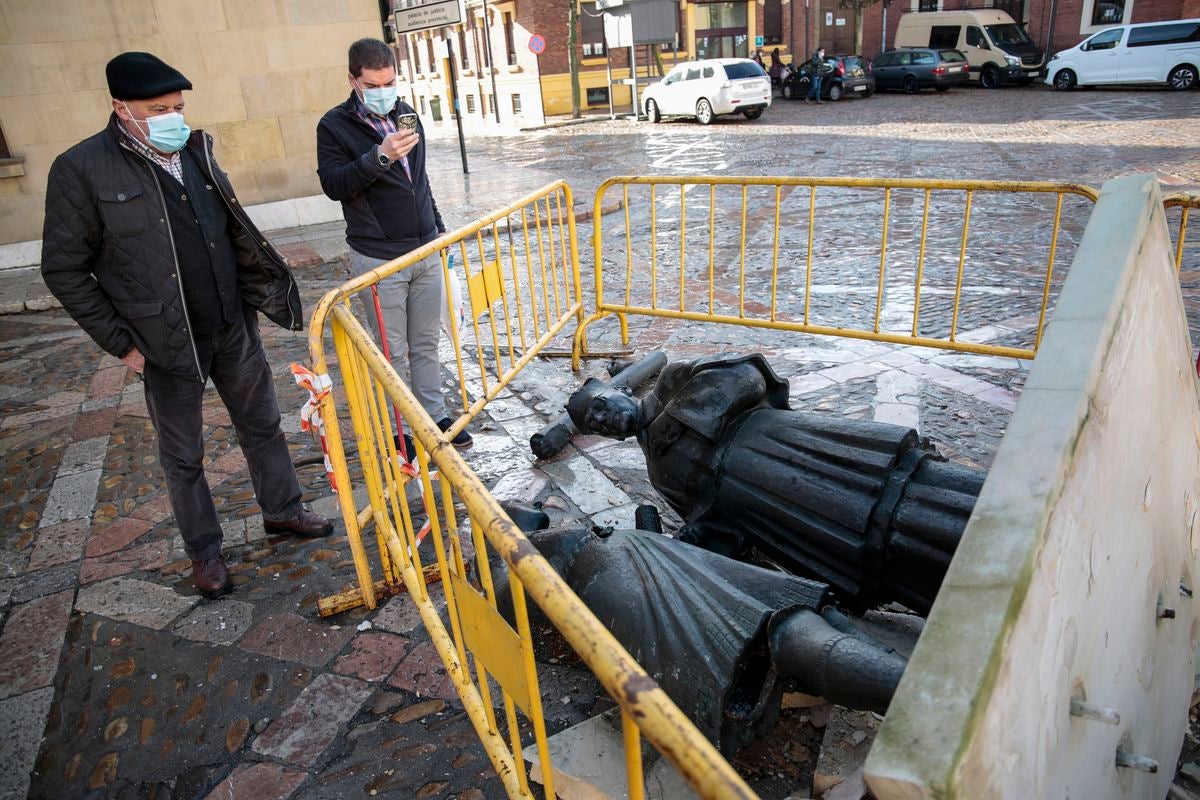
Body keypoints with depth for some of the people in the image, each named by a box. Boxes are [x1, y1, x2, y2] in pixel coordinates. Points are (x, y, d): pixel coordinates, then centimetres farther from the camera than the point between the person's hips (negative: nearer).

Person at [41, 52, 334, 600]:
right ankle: (203, 550, 28)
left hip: (234, 329, 5)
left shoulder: (196, 152, 3)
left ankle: (282, 510, 36)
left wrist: (259, 293, 9)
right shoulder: (82, 169, -12)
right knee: (183, 456, 11)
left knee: (263, 425, 17)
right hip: (166, 345, -4)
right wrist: (120, 343, -9)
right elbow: (64, 270, -8)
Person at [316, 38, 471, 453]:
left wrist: (438, 225, 24)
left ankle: (435, 417, 25)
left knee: (426, 344, 13)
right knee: (393, 352, 2)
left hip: (426, 251, 5)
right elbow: (333, 185, -16)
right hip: (378, 258, -5)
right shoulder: (335, 125, -6)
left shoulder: (405, 114, 12)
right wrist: (379, 157, -28)